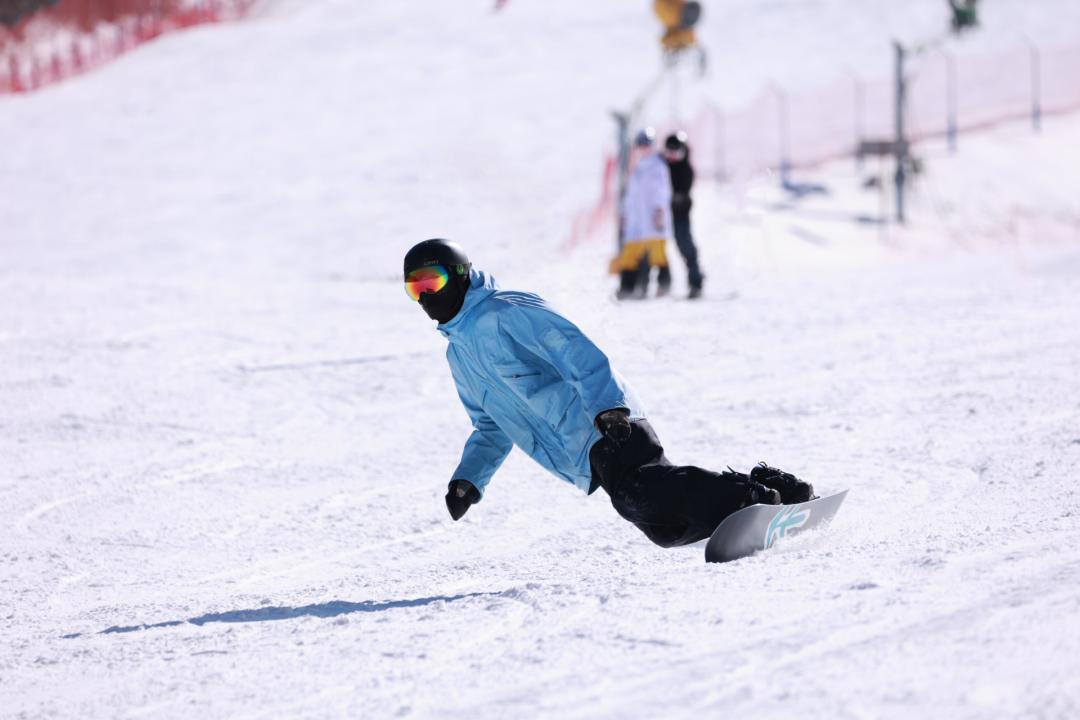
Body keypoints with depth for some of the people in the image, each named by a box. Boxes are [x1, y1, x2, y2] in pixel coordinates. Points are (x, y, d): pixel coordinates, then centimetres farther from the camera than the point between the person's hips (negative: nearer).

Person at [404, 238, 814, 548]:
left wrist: (604, 406, -27)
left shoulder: (504, 314, -2)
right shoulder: (458, 356, 25)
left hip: (606, 424, -8)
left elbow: (577, 352, -12)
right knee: (666, 527, -8)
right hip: (587, 460, 8)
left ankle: (757, 499, -37)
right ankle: (770, 488, 0)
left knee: (640, 494, -34)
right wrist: (468, 479, 16)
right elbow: (492, 430, 33)